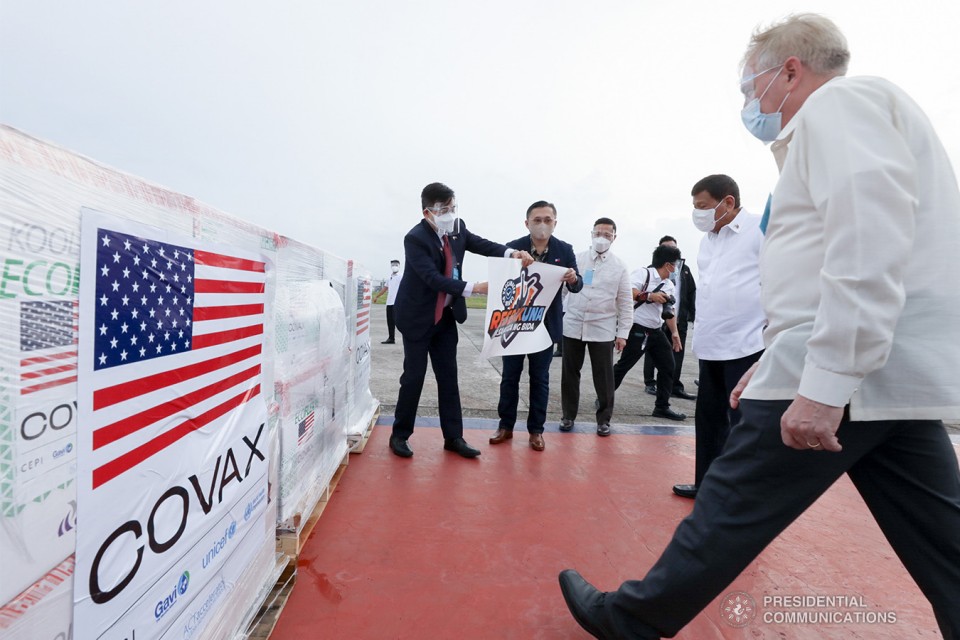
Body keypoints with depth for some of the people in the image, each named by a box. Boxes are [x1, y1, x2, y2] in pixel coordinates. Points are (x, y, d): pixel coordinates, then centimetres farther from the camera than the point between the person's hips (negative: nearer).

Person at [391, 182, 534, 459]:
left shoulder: (457, 228, 0)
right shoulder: (415, 238, -20)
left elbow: (481, 245, 0)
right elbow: (433, 279, -28)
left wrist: (512, 253, -19)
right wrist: (474, 287, -35)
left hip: (446, 316, 6)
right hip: (418, 317, -6)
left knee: (448, 376, 8)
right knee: (414, 376, 1)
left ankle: (453, 437, 17)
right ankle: (399, 435, 19)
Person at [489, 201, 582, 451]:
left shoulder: (565, 250, -3)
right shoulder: (512, 248, -6)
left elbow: (577, 286, -1)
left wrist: (573, 279, -25)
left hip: (546, 325, 1)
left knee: (540, 379, 10)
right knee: (510, 376, 8)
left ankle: (536, 429, 23)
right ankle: (506, 426, 23)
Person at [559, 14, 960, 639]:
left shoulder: (838, 103, -4)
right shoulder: (838, 120, 26)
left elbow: (870, 242, -21)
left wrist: (826, 382, -25)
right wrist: (774, 366, 24)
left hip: (852, 371, -10)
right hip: (897, 377, 10)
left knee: (731, 513, 0)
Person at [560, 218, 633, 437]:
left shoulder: (620, 266, 3)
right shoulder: (577, 259, 4)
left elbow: (625, 303, 3)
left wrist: (623, 332, -1)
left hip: (602, 330, -1)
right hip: (573, 326, 1)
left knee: (604, 377, 5)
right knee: (569, 374, 9)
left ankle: (604, 419, 22)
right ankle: (568, 415, 24)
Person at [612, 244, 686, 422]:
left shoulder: (669, 286, 14)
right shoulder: (643, 274, -10)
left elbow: (669, 311, 20)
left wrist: (674, 332, 13)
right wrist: (649, 296, -24)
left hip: (656, 332, 8)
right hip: (637, 330, -8)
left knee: (668, 367, 9)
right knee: (623, 366, -2)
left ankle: (662, 407, 20)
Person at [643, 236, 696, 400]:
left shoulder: (685, 269, 11)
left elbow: (692, 293, 11)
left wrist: (693, 315, 6)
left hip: (679, 319, 4)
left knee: (677, 355, 6)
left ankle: (675, 386, 14)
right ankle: (650, 383, 19)